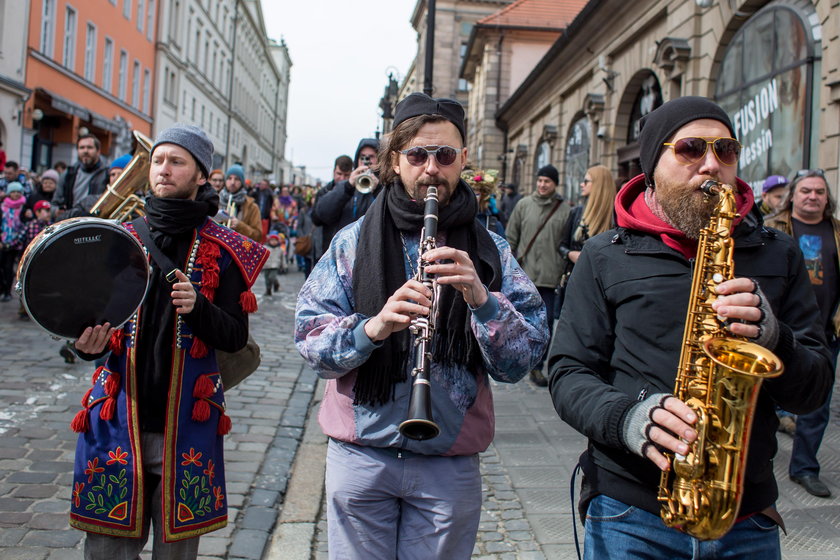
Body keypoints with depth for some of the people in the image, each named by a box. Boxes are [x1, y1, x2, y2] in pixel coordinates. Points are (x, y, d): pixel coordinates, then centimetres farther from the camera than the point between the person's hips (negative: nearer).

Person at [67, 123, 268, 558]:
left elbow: (236, 337, -5)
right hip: (117, 420, 2)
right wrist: (87, 344, -13)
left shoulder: (222, 250, 0)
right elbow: (95, 317, 9)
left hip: (186, 424, -2)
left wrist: (198, 307, -24)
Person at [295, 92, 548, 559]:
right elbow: (309, 337, -6)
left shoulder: (490, 252, 1)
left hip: (450, 465, 0)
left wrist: (480, 297, -25)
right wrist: (372, 326, -25)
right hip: (360, 454, 0)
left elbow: (521, 363, -8)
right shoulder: (354, 241, 2)